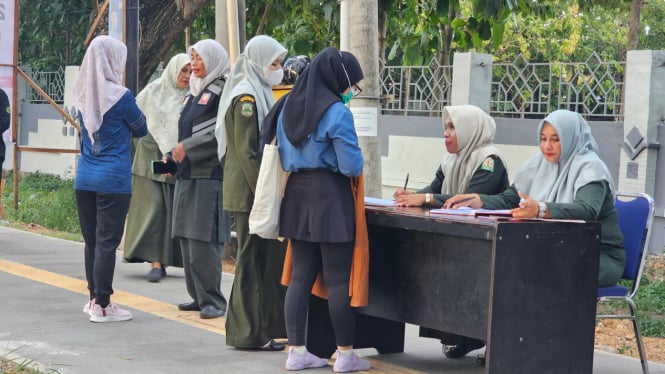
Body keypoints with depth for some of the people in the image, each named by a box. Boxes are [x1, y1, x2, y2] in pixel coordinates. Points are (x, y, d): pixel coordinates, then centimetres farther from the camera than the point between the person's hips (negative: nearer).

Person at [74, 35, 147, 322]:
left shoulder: (83, 95, 5)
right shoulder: (120, 97, -12)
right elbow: (141, 129, 4)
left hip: (85, 178, 6)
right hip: (113, 180, -6)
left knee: (92, 240, 12)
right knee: (107, 242, -3)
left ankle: (95, 298, 20)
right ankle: (102, 305, -2)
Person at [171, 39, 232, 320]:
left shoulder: (222, 91, -7)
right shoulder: (194, 93, 20)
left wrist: (187, 147, -18)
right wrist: (171, 156, 13)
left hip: (209, 175, -9)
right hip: (187, 175, 9)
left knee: (204, 239, -11)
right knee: (187, 238, 7)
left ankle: (213, 299, -6)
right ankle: (198, 296, 14)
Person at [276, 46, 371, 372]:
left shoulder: (290, 107, 10)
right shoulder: (337, 112, -13)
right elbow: (351, 165, -15)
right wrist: (357, 161, 5)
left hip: (297, 193, 7)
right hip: (330, 197, -7)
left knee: (300, 276, 9)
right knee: (338, 279, 0)